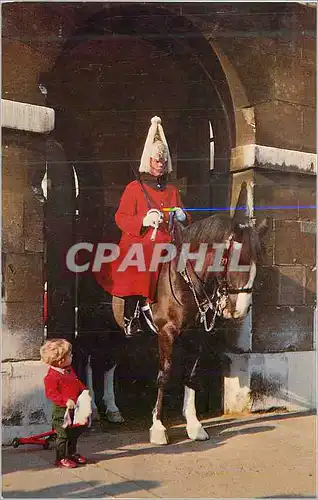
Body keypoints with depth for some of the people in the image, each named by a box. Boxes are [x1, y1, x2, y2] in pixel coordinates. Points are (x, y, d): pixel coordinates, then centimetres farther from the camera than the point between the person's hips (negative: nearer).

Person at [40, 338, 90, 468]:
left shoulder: (69, 370, 7)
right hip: (61, 410, -9)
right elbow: (51, 394, -24)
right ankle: (61, 458, 12)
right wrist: (66, 401, -31)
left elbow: (77, 382, 20)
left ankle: (72, 453, 35)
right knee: (63, 435, -1)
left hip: (74, 408, 9)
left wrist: (84, 390, 3)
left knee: (74, 433, 19)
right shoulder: (51, 376, -22)